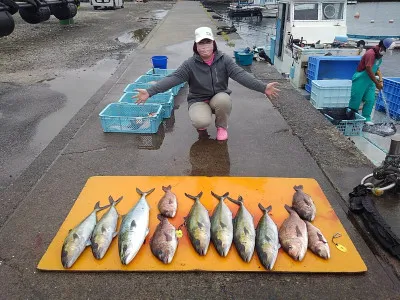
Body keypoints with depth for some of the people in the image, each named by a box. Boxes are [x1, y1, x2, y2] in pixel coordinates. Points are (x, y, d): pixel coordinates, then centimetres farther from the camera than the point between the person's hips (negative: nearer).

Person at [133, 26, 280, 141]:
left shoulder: (224, 60, -8)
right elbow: (172, 78, -20)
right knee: (201, 122, -34)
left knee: (224, 99, -35)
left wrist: (263, 87, -34)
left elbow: (241, 74, -19)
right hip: (198, 101, -1)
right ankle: (202, 125, 9)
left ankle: (222, 126, -2)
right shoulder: (190, 64, -11)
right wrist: (149, 92, -34)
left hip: (219, 98, 2)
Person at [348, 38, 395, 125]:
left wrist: (380, 80, 1)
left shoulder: (379, 56, 6)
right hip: (360, 80, -9)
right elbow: (369, 71, -23)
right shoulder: (370, 54, -22)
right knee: (355, 100, -1)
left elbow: (377, 68, 15)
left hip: (370, 81, 9)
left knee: (370, 100, 5)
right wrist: (377, 83, -16)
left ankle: (366, 118, 13)